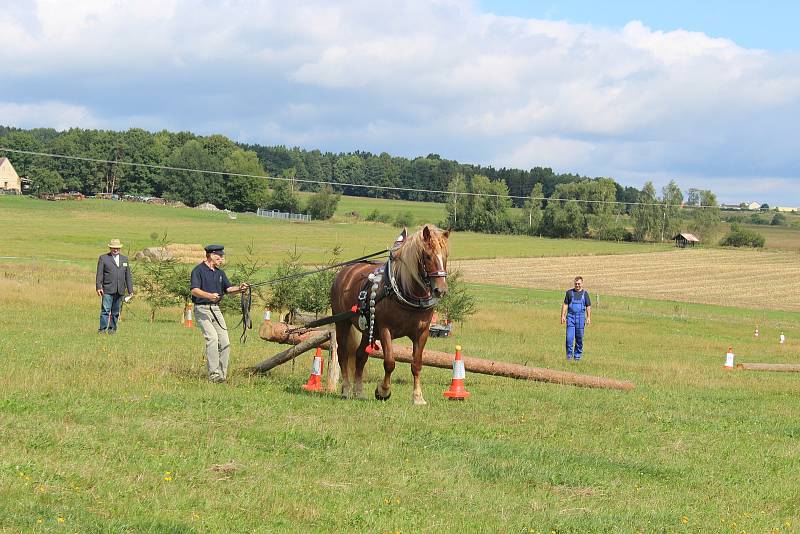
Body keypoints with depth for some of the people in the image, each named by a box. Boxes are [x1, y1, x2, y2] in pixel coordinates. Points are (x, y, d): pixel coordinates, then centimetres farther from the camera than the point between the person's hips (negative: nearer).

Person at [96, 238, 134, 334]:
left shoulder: (124, 259, 15)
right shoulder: (103, 258, 4)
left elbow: (128, 275, 16)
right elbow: (99, 274, -1)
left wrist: (130, 290, 10)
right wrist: (98, 287, -12)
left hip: (120, 290, 4)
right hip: (108, 289, -4)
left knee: (116, 311, 6)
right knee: (105, 310, -10)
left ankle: (112, 329, 13)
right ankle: (102, 329, -10)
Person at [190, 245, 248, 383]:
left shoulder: (220, 272, 16)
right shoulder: (198, 270, -8)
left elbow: (228, 288, 9)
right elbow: (194, 290, -18)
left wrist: (239, 288, -12)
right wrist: (209, 296, -34)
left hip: (216, 309, 7)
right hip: (202, 309, -7)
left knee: (225, 342, 0)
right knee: (212, 337, -22)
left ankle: (222, 374, 9)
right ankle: (214, 374, -22)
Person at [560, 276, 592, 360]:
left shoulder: (585, 293, 7)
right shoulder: (569, 292, 8)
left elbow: (588, 306, 7)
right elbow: (565, 305, 8)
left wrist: (588, 318, -2)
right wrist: (563, 316, 0)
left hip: (581, 317, 0)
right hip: (570, 316, 0)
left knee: (579, 337, 4)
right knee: (569, 337, -8)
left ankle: (577, 355, 13)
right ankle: (569, 354, 0)